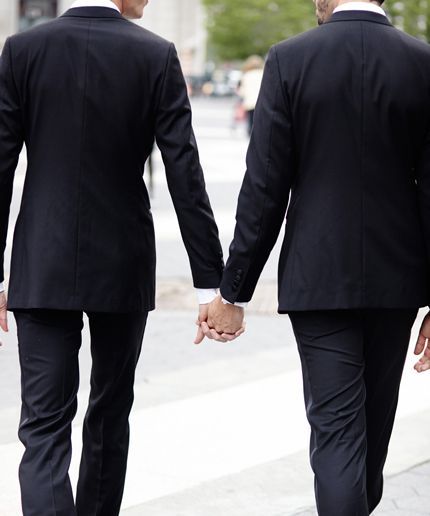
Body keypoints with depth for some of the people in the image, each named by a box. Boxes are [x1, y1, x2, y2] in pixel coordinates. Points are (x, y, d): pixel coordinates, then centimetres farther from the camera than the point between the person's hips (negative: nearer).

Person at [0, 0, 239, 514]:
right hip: (123, 267, 0)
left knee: (45, 425, -2)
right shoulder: (156, 56, -7)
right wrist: (210, 281, -7)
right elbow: (185, 176, -10)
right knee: (110, 413, 18)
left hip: (43, 267, 0)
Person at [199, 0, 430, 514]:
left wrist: (233, 290, -2)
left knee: (336, 428, -1)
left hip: (319, 277, -3)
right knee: (374, 419, 20)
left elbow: (264, 188, -10)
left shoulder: (290, 60, -9)